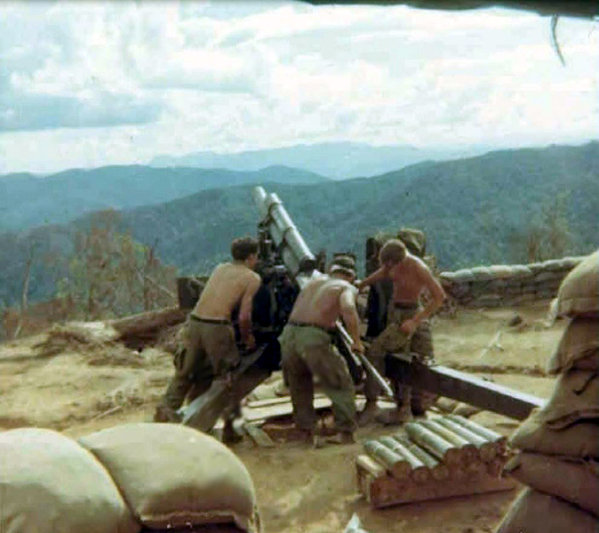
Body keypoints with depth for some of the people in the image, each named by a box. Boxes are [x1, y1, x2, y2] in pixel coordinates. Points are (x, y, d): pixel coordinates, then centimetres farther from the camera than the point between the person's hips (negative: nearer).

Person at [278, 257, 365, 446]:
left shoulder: (316, 280, 26)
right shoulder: (347, 288, 9)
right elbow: (348, 309, -14)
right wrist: (357, 341, -4)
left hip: (289, 333, 5)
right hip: (313, 338, -5)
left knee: (299, 387, 23)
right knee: (341, 385, 12)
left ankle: (307, 430, 22)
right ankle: (345, 432, 10)